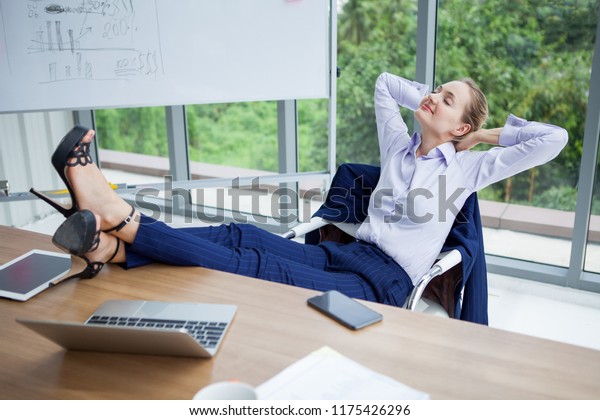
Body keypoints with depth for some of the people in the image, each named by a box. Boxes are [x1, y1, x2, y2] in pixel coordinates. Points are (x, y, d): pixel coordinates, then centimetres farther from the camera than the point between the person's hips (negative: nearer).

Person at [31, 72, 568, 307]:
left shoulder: (468, 167, 7)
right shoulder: (399, 145, 20)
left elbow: (554, 139, 3)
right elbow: (385, 83, 34)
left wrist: (490, 131, 11)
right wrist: (431, 98, 28)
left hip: (383, 283, -6)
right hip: (346, 252, 6)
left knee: (258, 268, -29)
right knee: (241, 235, -22)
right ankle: (109, 243, -37)